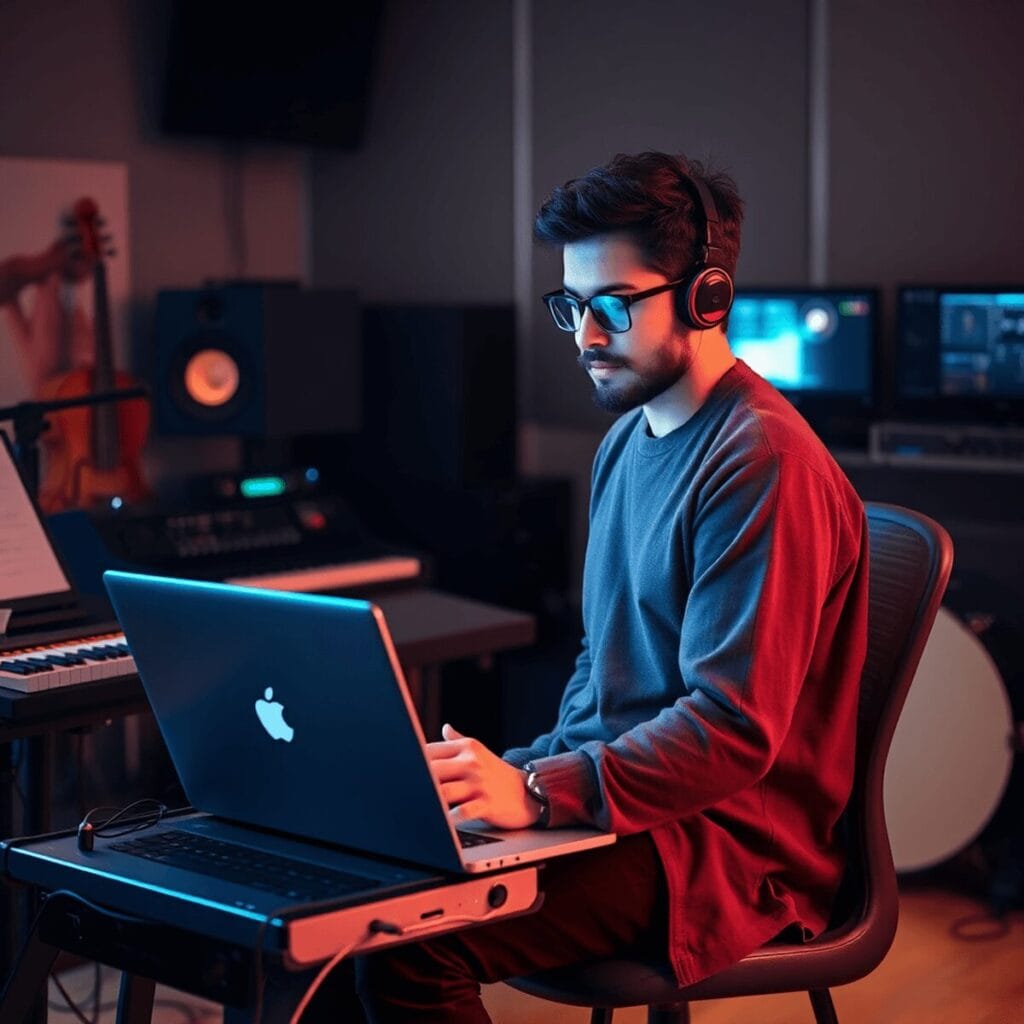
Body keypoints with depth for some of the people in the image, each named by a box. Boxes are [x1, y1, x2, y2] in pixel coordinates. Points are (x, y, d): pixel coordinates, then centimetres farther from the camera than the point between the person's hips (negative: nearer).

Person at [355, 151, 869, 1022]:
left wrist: (540, 793, -29)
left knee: (410, 944, -27)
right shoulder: (630, 439, 15)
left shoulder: (762, 462, -16)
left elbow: (733, 729, -23)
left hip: (729, 841, -9)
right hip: (614, 796, 9)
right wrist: (532, 766, 6)